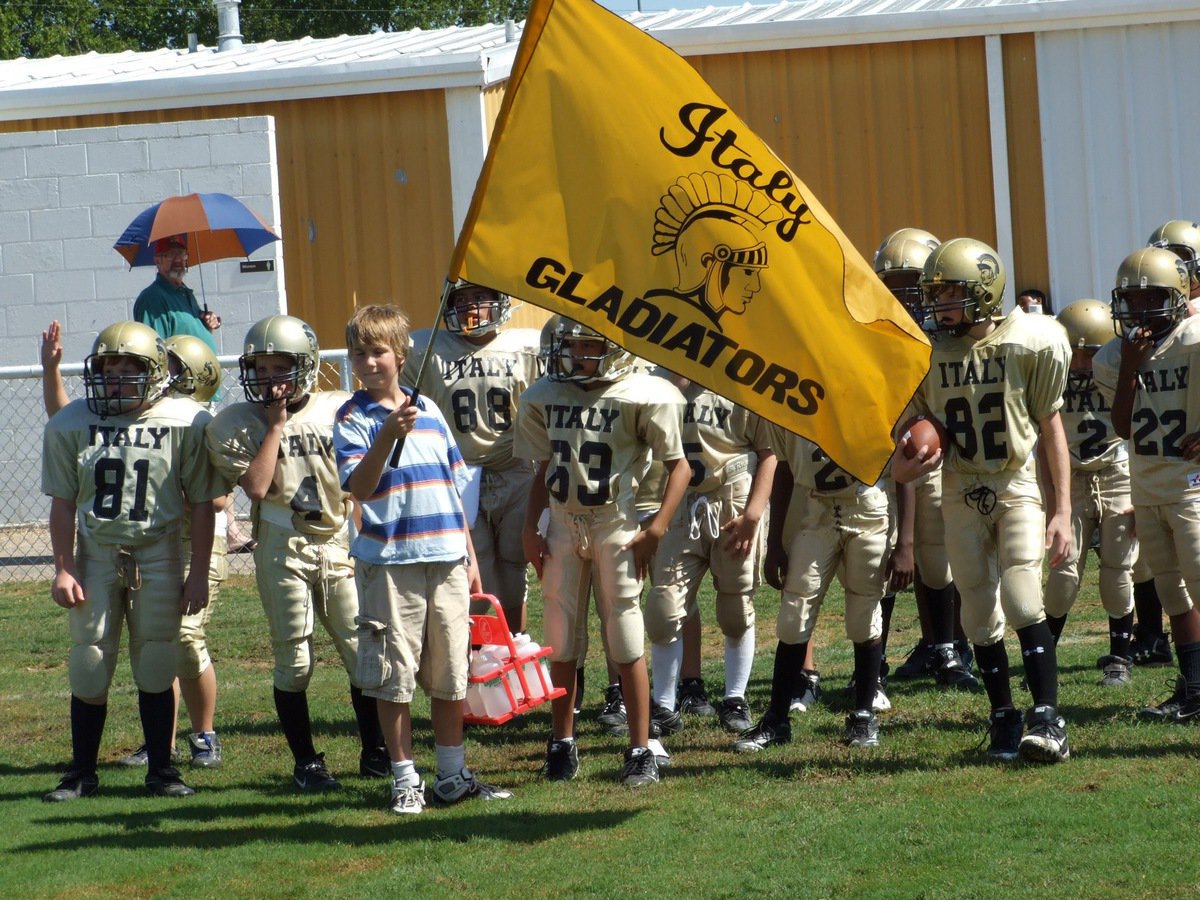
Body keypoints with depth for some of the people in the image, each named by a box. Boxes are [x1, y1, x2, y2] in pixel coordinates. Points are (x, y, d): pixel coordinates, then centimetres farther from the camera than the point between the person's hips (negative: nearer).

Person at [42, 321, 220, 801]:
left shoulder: (186, 423, -8)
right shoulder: (71, 424, -2)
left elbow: (201, 505, -2)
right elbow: (63, 503, 3)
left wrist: (198, 573, -3)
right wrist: (63, 569, -2)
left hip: (158, 554, -1)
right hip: (95, 554, 1)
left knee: (156, 668, 3)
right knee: (89, 668, 3)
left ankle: (161, 769, 15)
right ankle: (82, 773, 14)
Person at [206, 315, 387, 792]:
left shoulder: (340, 410, 3)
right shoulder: (236, 423, -1)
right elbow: (256, 485, -15)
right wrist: (274, 425, -12)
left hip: (341, 543, 1)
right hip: (283, 549, -1)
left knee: (363, 650, 0)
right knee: (293, 660, 2)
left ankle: (375, 752, 14)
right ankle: (306, 761, 13)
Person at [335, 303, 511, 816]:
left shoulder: (429, 411, 12)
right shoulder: (353, 418, -2)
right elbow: (358, 488, -15)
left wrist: (469, 557, 16)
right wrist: (388, 434, -28)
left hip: (446, 560, 4)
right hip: (389, 562, -4)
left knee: (451, 674, 8)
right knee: (393, 677, -1)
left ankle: (453, 775, 19)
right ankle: (404, 779, 8)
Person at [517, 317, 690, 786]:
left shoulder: (642, 397, -9)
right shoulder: (545, 397, 5)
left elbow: (678, 467, -5)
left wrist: (655, 531, -12)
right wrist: (530, 529, 7)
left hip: (616, 526, -4)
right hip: (562, 524, 4)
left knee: (626, 640, -3)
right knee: (560, 640, 7)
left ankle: (641, 749, 5)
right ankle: (562, 743, 19)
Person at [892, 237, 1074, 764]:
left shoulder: (1030, 344, -10)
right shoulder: (926, 355, -2)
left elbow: (1051, 426, -2)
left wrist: (1062, 509, -4)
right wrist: (906, 461, -14)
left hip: (1017, 489, -3)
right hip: (961, 496, 3)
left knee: (1022, 603, -16)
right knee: (980, 615, 5)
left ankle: (1047, 718, -13)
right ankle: (1003, 718, 17)